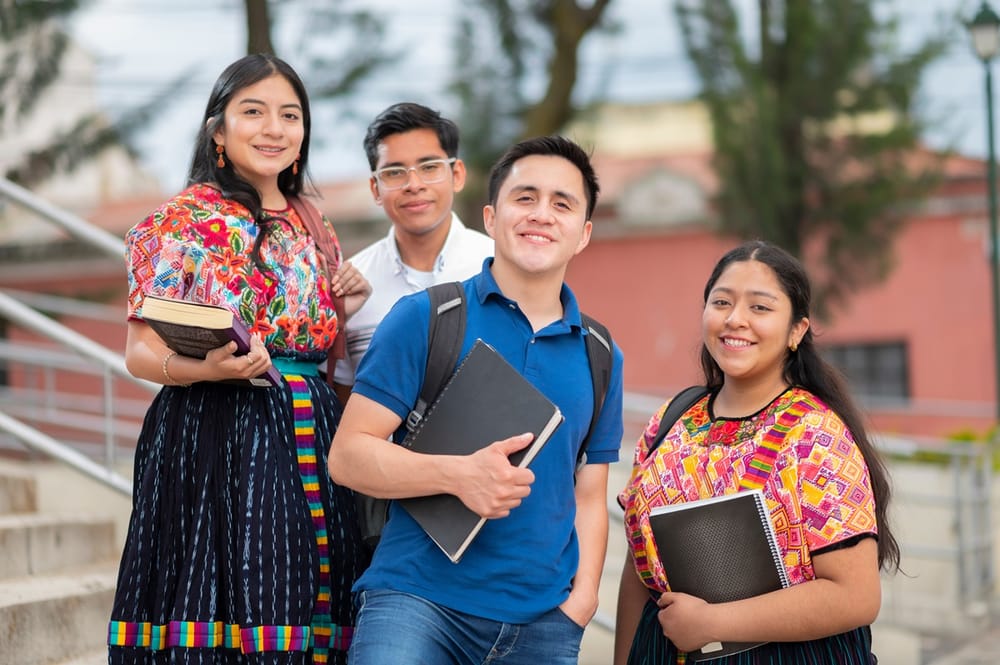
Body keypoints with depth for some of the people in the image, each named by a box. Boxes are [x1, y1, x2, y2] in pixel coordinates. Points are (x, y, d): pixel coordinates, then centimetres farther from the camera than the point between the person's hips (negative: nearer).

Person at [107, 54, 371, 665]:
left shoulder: (312, 230, 15)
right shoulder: (184, 219, -2)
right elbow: (142, 353, -6)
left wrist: (347, 311, 3)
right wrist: (211, 368, -24)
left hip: (308, 446, 5)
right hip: (214, 438, -5)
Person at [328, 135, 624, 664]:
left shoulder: (600, 358, 13)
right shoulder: (424, 318, 0)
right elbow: (348, 454, -4)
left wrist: (582, 594, 1)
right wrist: (457, 475, -18)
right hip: (418, 600, -4)